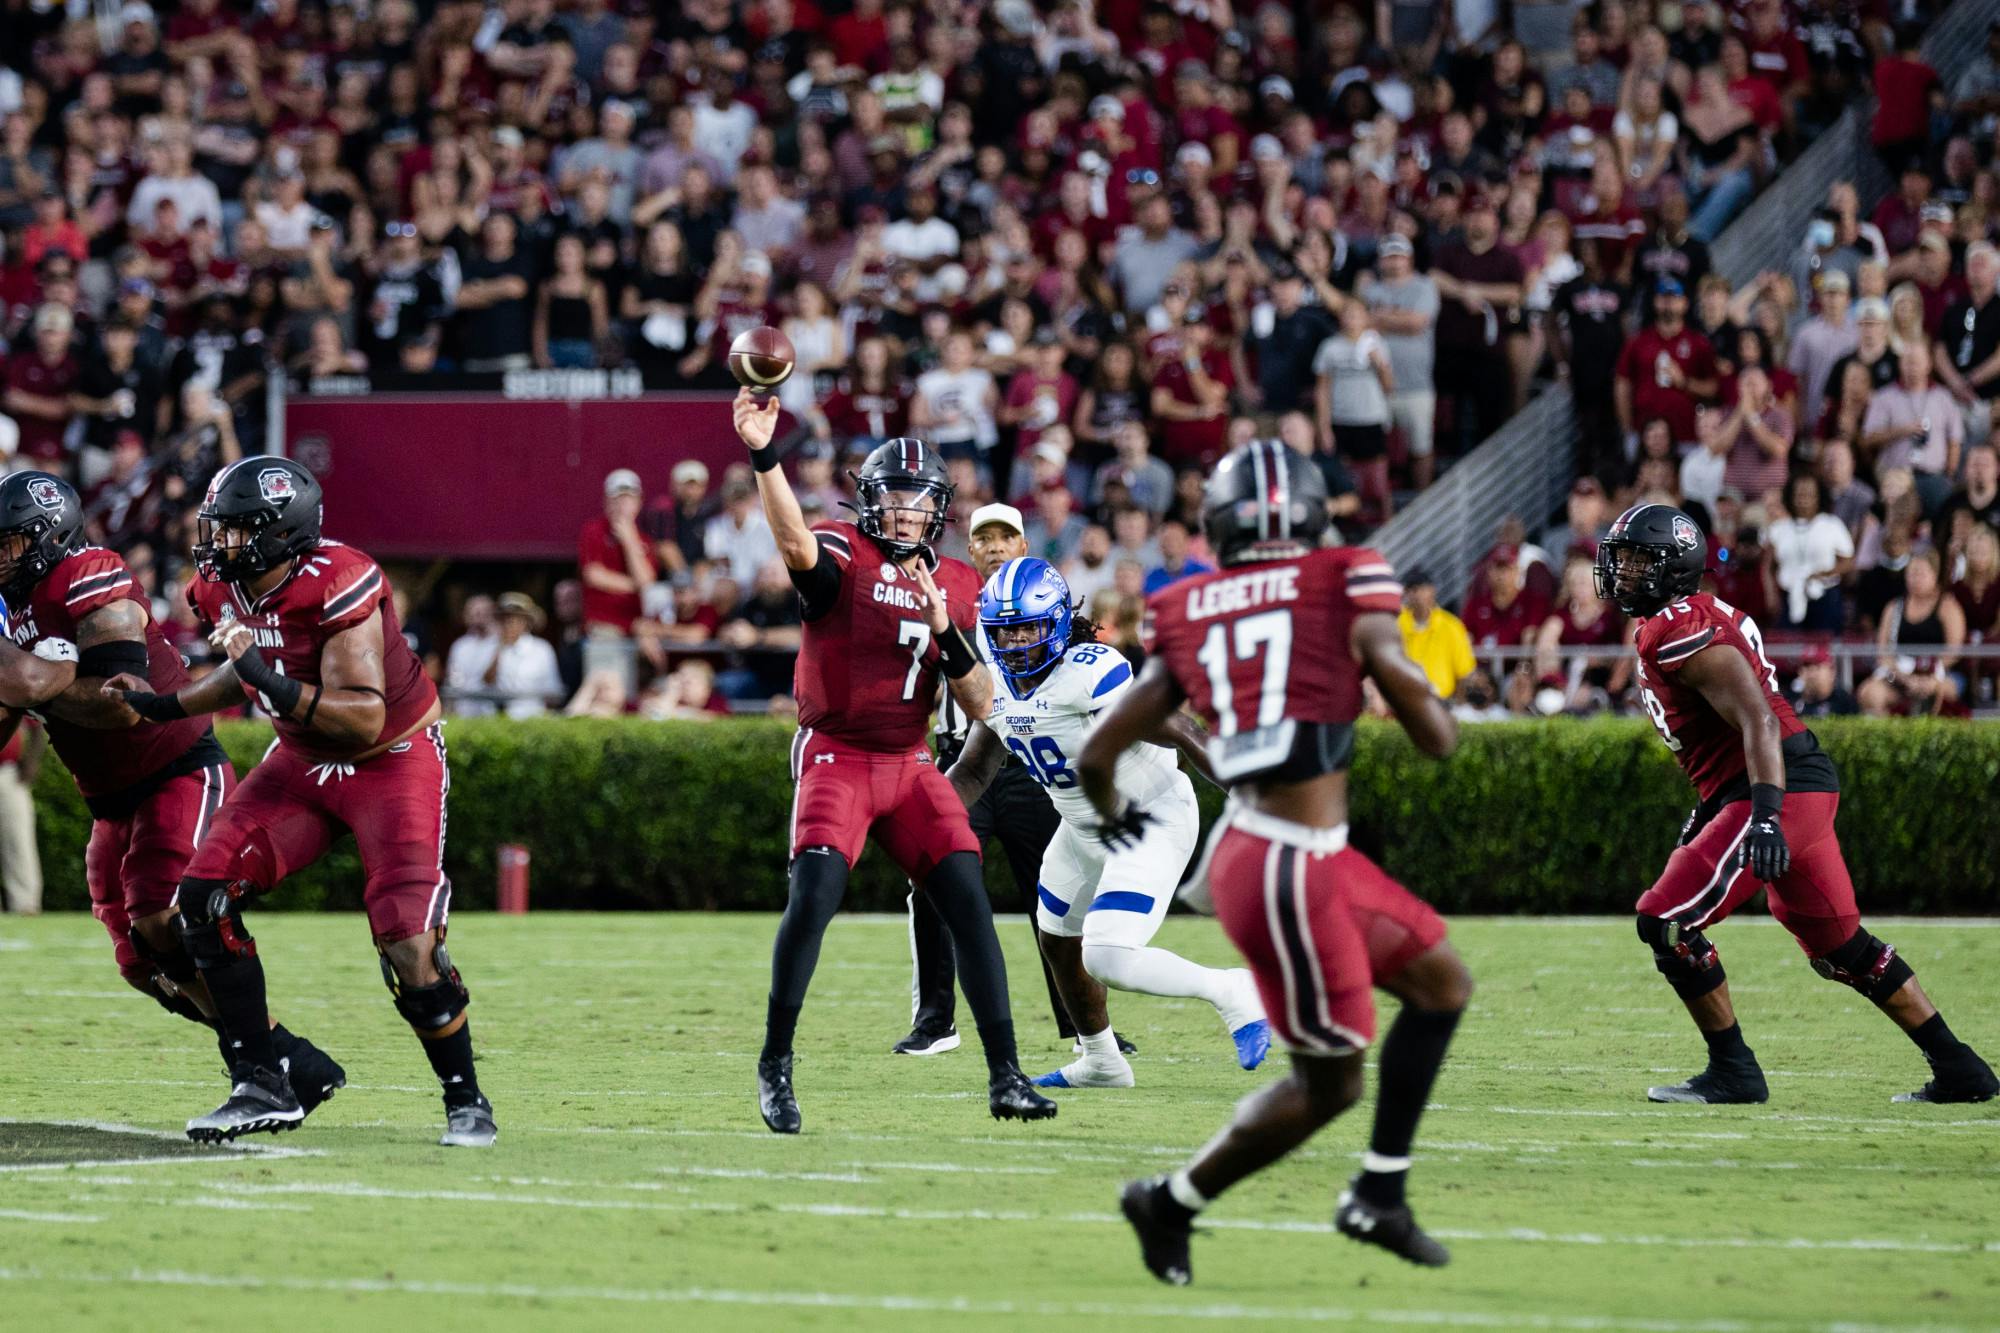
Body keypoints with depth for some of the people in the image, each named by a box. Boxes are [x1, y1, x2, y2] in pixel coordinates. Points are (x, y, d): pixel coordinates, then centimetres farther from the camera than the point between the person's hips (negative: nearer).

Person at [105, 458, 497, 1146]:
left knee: (408, 945, -18)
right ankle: (263, 1087, -1)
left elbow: (364, 720, -33)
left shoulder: (337, 586, -29)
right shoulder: (222, 591, -7)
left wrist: (273, 682, -41)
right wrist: (167, 705, 4)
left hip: (394, 760, -7)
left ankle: (466, 1101, 4)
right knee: (202, 896, -9)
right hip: (304, 761, 7)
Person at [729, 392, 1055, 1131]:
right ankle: (775, 1065, -5)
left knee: (969, 902, -5)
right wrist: (763, 455, -49)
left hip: (910, 764, 5)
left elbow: (980, 706, 5)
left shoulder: (955, 584, 8)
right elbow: (798, 546, -33)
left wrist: (945, 631, -12)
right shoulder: (842, 555, -7)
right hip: (836, 755, -5)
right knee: (814, 895, -20)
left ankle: (1005, 1076, 0)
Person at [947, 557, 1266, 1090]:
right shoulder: (996, 686, -3)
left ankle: (1231, 993, 1)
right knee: (1059, 941, 24)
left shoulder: (1091, 672, -30)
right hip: (1084, 828, 9)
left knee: (1107, 959, -20)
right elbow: (972, 772, 8)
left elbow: (1179, 734, -27)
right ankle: (1101, 1063, 45)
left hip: (1152, 823, -9)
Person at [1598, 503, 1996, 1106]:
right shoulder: (1688, 622, 17)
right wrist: (1708, 811, 29)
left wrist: (1766, 816, -32)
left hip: (1782, 789, -10)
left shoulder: (1683, 633, -15)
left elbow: (1758, 720, -24)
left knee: (1665, 922, -9)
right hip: (1808, 787, 10)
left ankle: (1733, 1073, -2)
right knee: (1840, 947, 17)